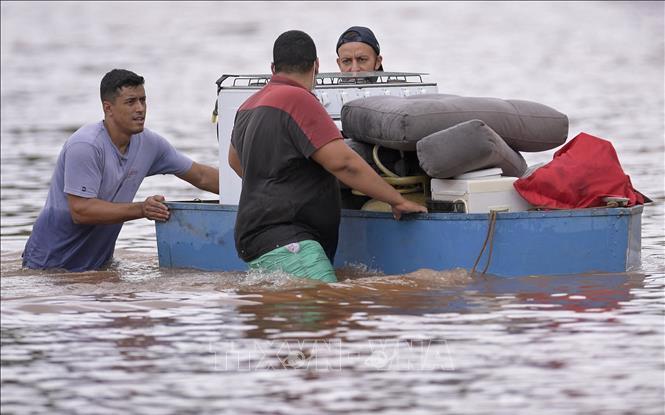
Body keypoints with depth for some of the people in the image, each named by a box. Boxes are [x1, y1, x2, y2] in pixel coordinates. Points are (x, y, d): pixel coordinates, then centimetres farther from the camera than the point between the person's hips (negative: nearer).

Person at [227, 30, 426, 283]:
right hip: (283, 243, -11)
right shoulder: (297, 100, -7)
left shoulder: (250, 107, 23)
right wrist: (398, 201, -6)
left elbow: (236, 160, 43)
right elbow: (343, 162, -14)